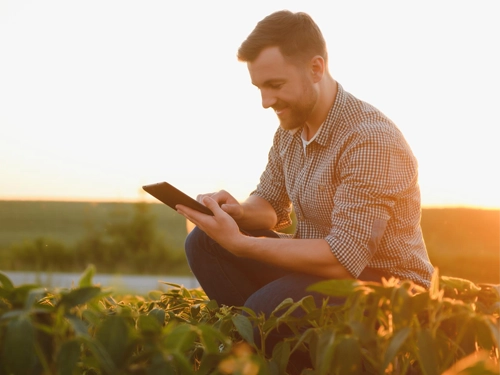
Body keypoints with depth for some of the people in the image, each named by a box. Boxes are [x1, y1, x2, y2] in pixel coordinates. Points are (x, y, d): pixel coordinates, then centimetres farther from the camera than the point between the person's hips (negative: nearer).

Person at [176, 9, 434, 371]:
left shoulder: (371, 141, -25)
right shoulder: (290, 128, 2)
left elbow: (342, 260, -29)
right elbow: (270, 205, 13)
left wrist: (239, 243, -28)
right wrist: (238, 212, -11)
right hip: (320, 266, 8)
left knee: (270, 304, -34)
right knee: (204, 243, -3)